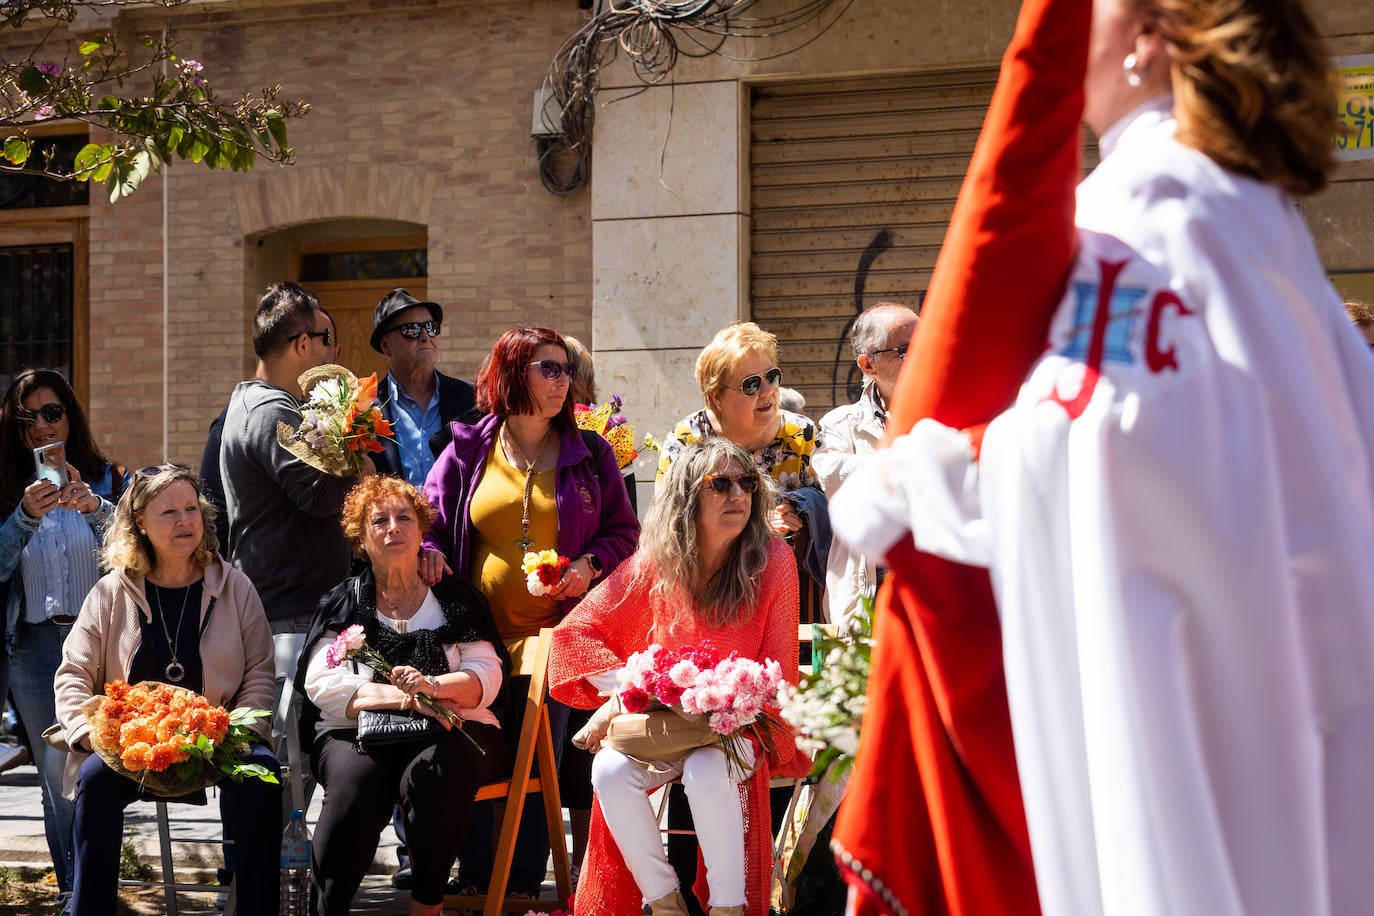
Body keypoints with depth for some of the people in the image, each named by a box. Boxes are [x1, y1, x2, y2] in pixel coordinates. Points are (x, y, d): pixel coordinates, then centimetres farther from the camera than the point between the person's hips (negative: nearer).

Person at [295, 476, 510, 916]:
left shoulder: (457, 599, 15)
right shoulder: (342, 603, 15)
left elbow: (486, 678, 3)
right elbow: (321, 683, 0)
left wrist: (432, 686, -19)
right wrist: (397, 695, -15)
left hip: (447, 730, 0)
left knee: (433, 775, -36)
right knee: (356, 780, -35)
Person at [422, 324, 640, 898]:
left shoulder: (589, 454, 8)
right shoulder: (468, 451, 7)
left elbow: (625, 532, 10)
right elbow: (428, 520, 13)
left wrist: (590, 564, -8)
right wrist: (428, 552, -9)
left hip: (555, 635, 0)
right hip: (482, 635, 0)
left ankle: (523, 885, 12)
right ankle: (474, 880, 16)